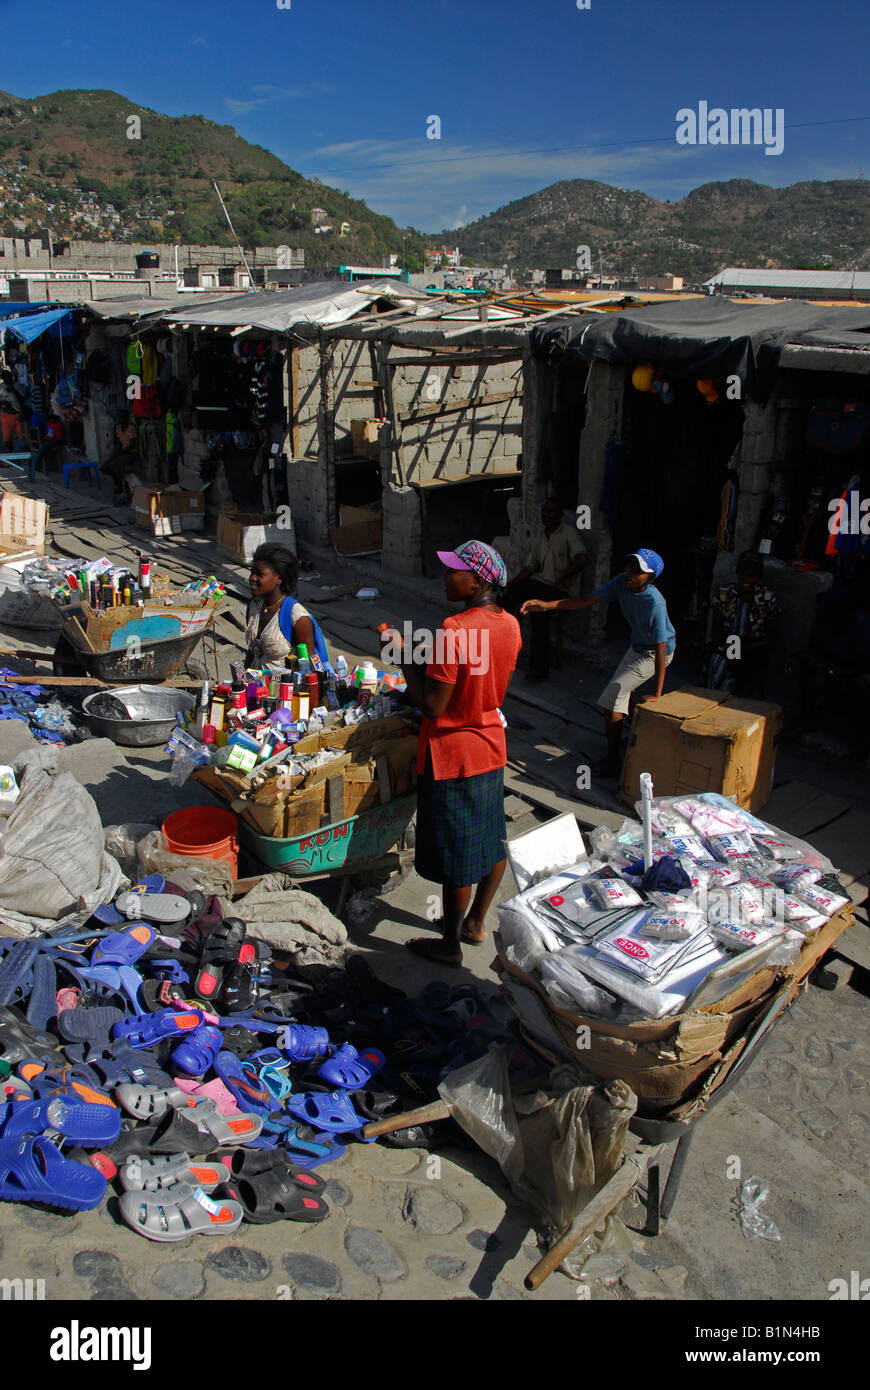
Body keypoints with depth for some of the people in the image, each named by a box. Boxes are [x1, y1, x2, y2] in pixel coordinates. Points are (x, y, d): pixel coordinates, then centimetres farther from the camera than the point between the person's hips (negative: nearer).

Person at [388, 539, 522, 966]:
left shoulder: (453, 631, -26)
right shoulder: (509, 626, -1)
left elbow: (433, 705, -22)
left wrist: (404, 658, -12)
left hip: (452, 756, -8)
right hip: (491, 746, 8)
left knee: (456, 856, 6)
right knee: (491, 841, 19)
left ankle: (450, 944, 23)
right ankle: (476, 922, 38)